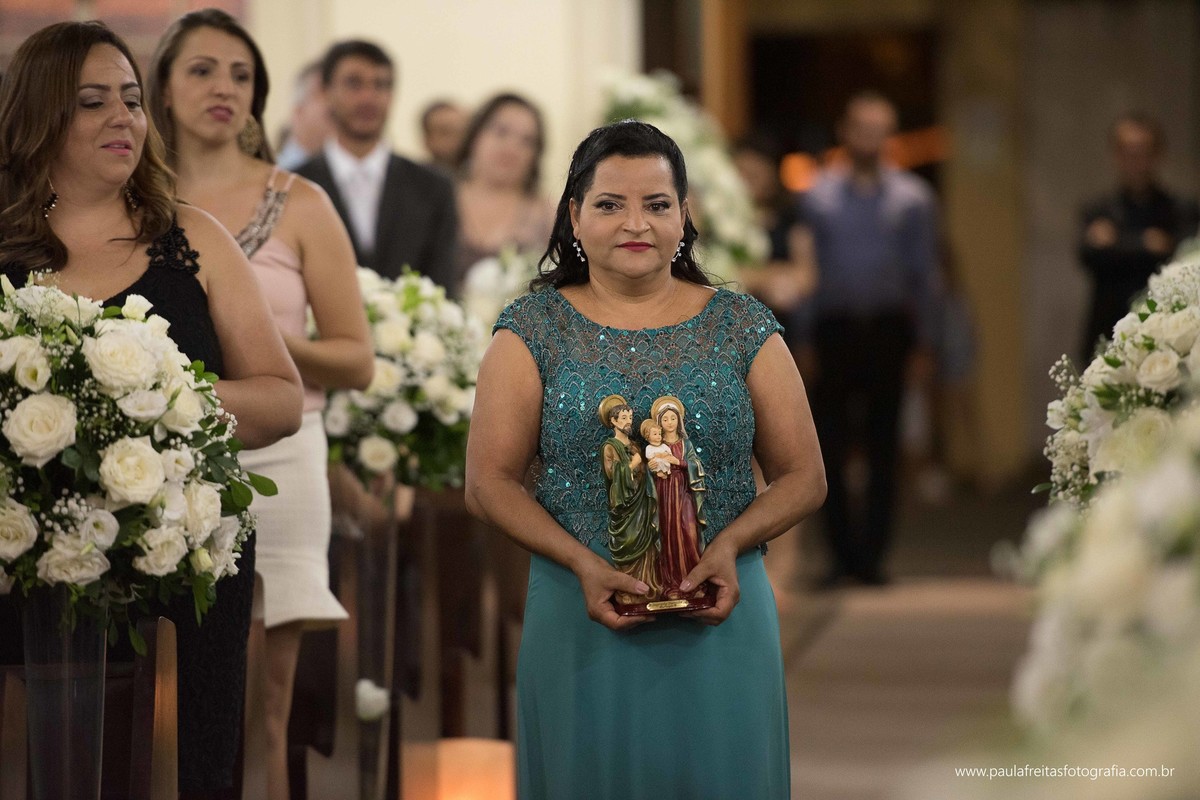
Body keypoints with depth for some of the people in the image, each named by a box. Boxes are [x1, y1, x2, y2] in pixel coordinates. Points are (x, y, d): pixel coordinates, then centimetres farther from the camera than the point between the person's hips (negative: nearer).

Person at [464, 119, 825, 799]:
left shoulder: (743, 329, 4)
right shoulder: (534, 330, 2)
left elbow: (804, 478, 4)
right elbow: (489, 482, -3)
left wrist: (730, 544, -15)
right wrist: (585, 565, -17)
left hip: (719, 618, 1)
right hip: (581, 620, -1)